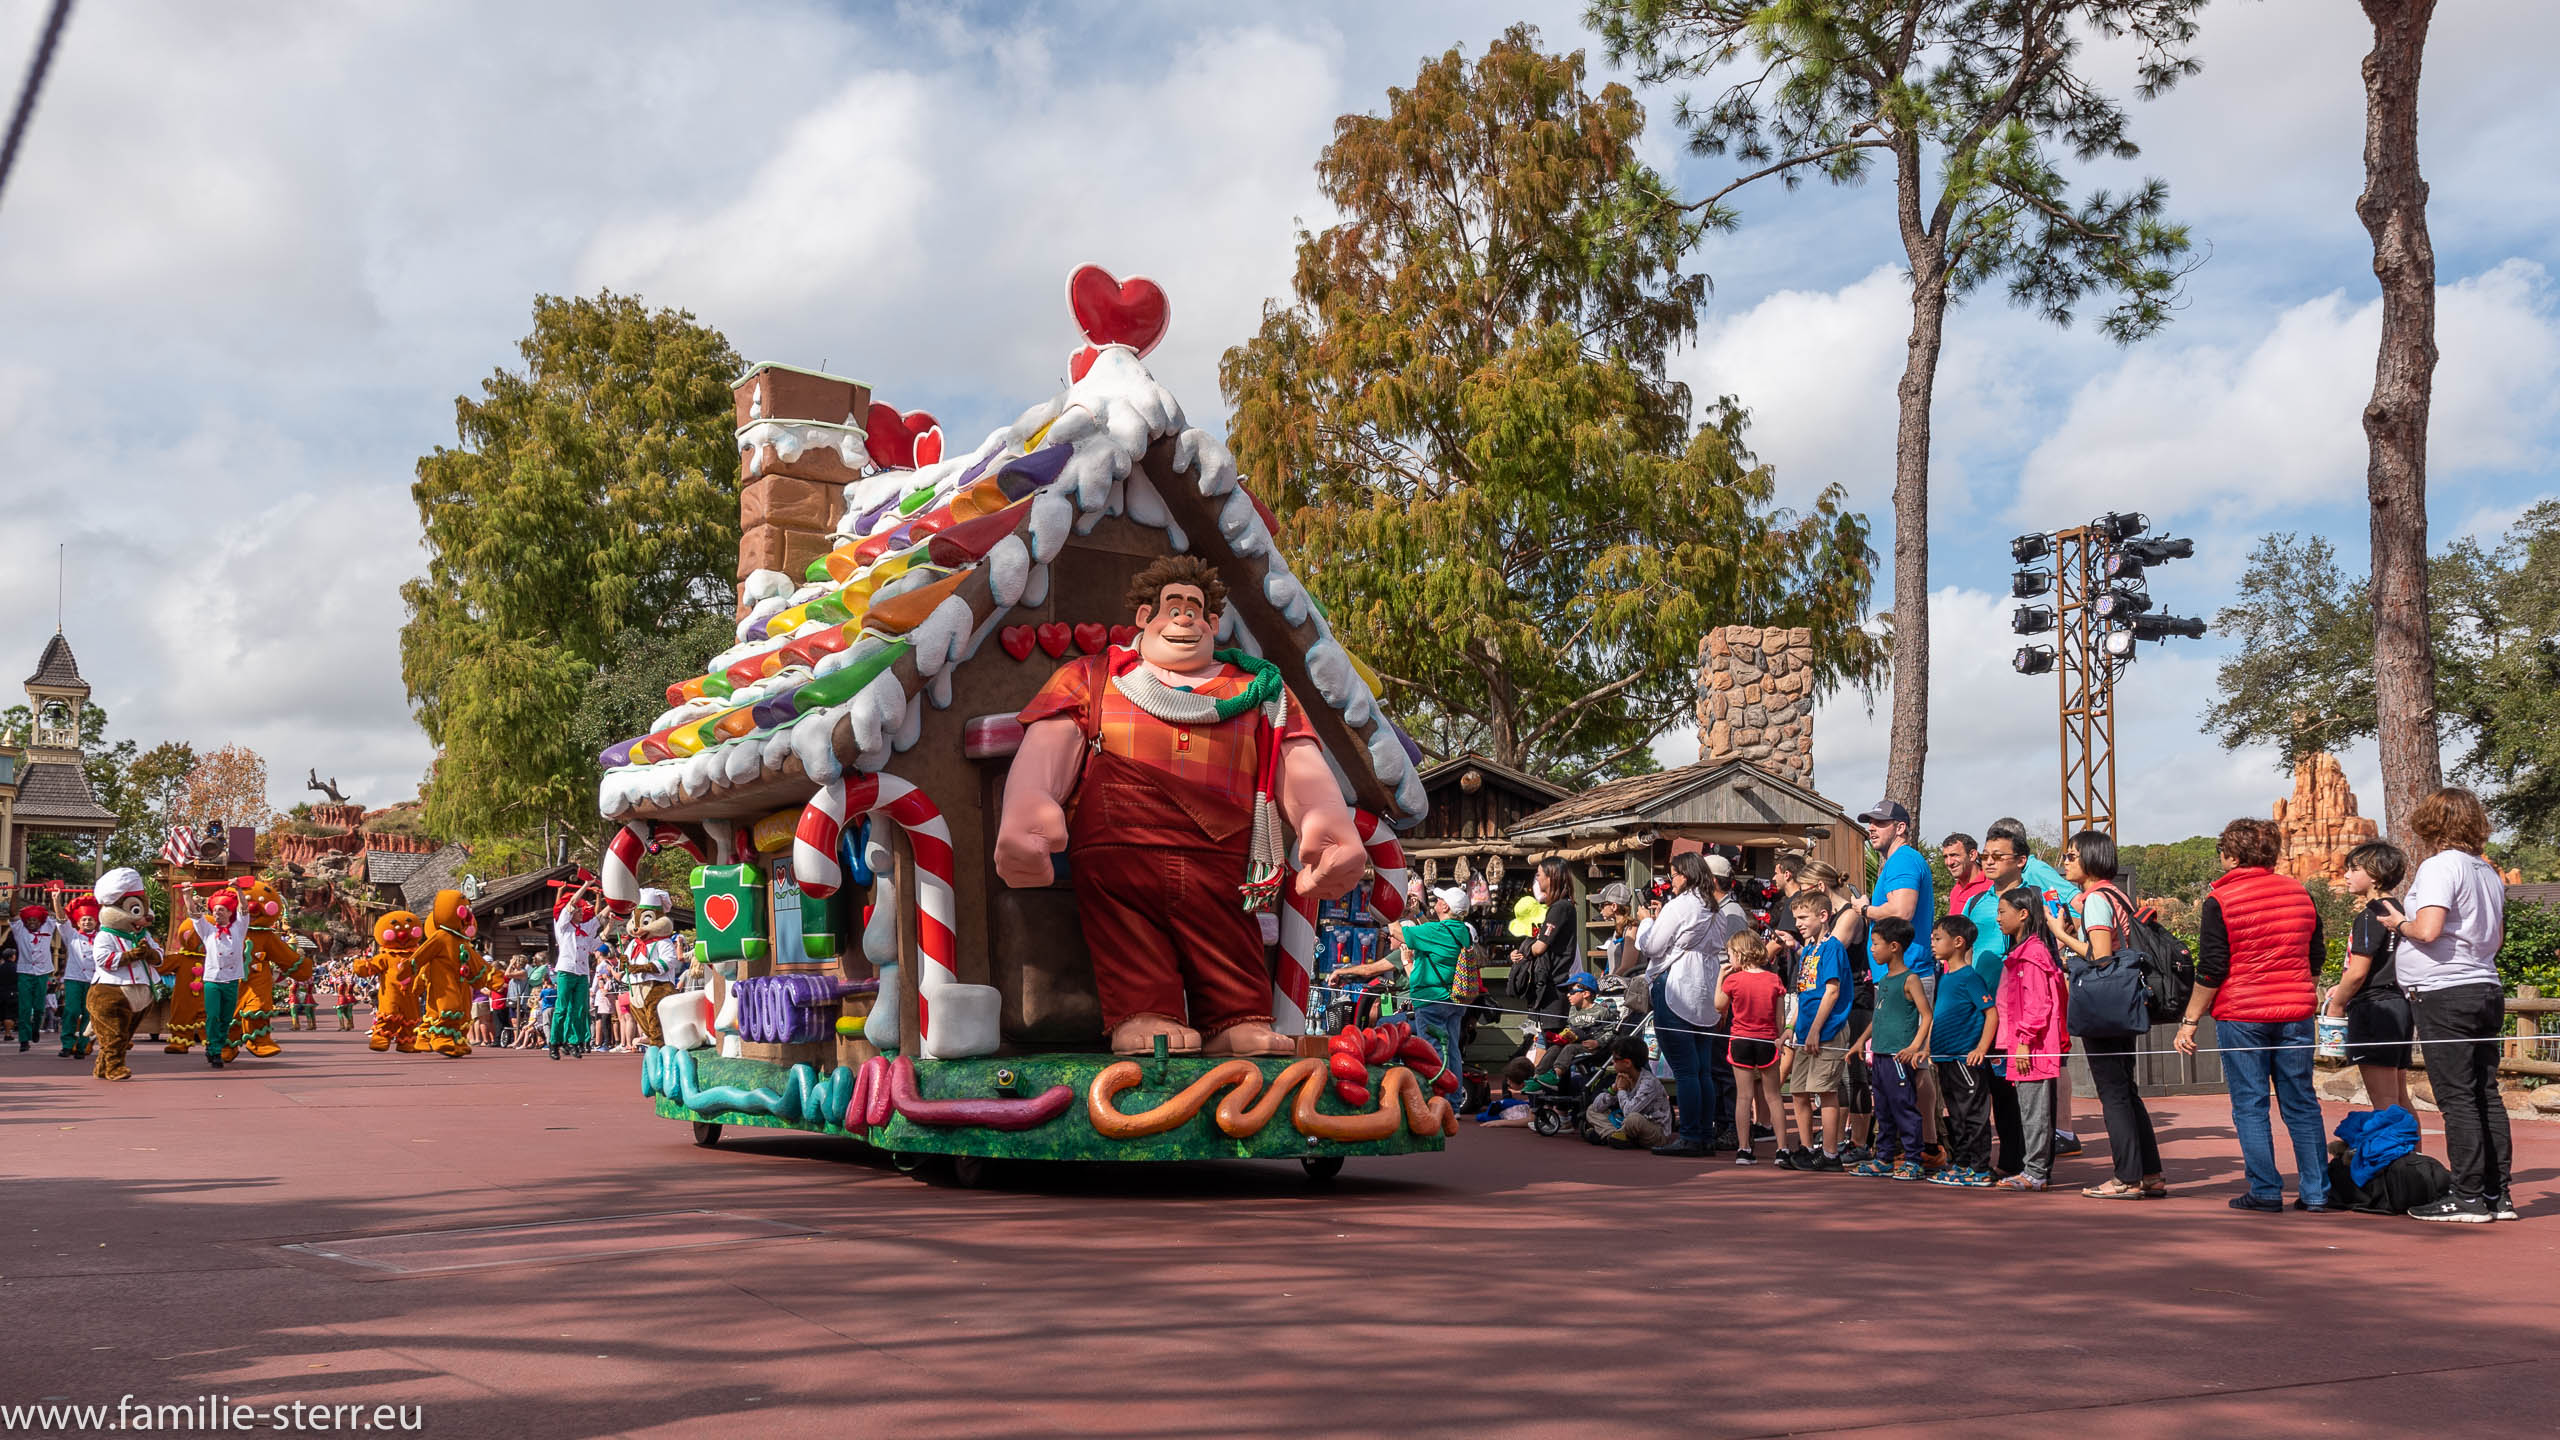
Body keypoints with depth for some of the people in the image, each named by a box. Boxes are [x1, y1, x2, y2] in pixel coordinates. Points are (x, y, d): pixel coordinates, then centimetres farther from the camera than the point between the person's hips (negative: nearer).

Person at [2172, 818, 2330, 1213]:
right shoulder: (2299, 892, 8)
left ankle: (2265, 1191, 1)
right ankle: (2316, 1191, 9)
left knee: (2249, 1106, 2)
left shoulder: (2219, 900, -8)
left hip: (2240, 1016, -5)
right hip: (2295, 1014, 5)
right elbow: (2317, 958, 16)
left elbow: (2211, 971, -10)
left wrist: (2190, 1022, -4)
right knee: (2301, 1103, 9)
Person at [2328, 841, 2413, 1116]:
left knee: (2384, 1102, -9)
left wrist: (2337, 1004, -2)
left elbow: (2358, 972, -16)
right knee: (2400, 1100, 12)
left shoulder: (2370, 916, -13)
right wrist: (2343, 988, 19)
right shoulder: (2395, 911, 14)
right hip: (2399, 1004, 10)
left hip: (2374, 1008, -10)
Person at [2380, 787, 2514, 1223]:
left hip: (2444, 995, -8)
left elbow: (2428, 929, -22)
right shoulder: (2488, 871, 14)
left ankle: (2468, 1197, -4)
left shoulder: (2439, 866, -12)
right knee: (2486, 1095, 10)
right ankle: (2497, 1194, 13)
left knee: (2456, 1098, -5)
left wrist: (2399, 923, -3)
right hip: (2486, 988, 8)